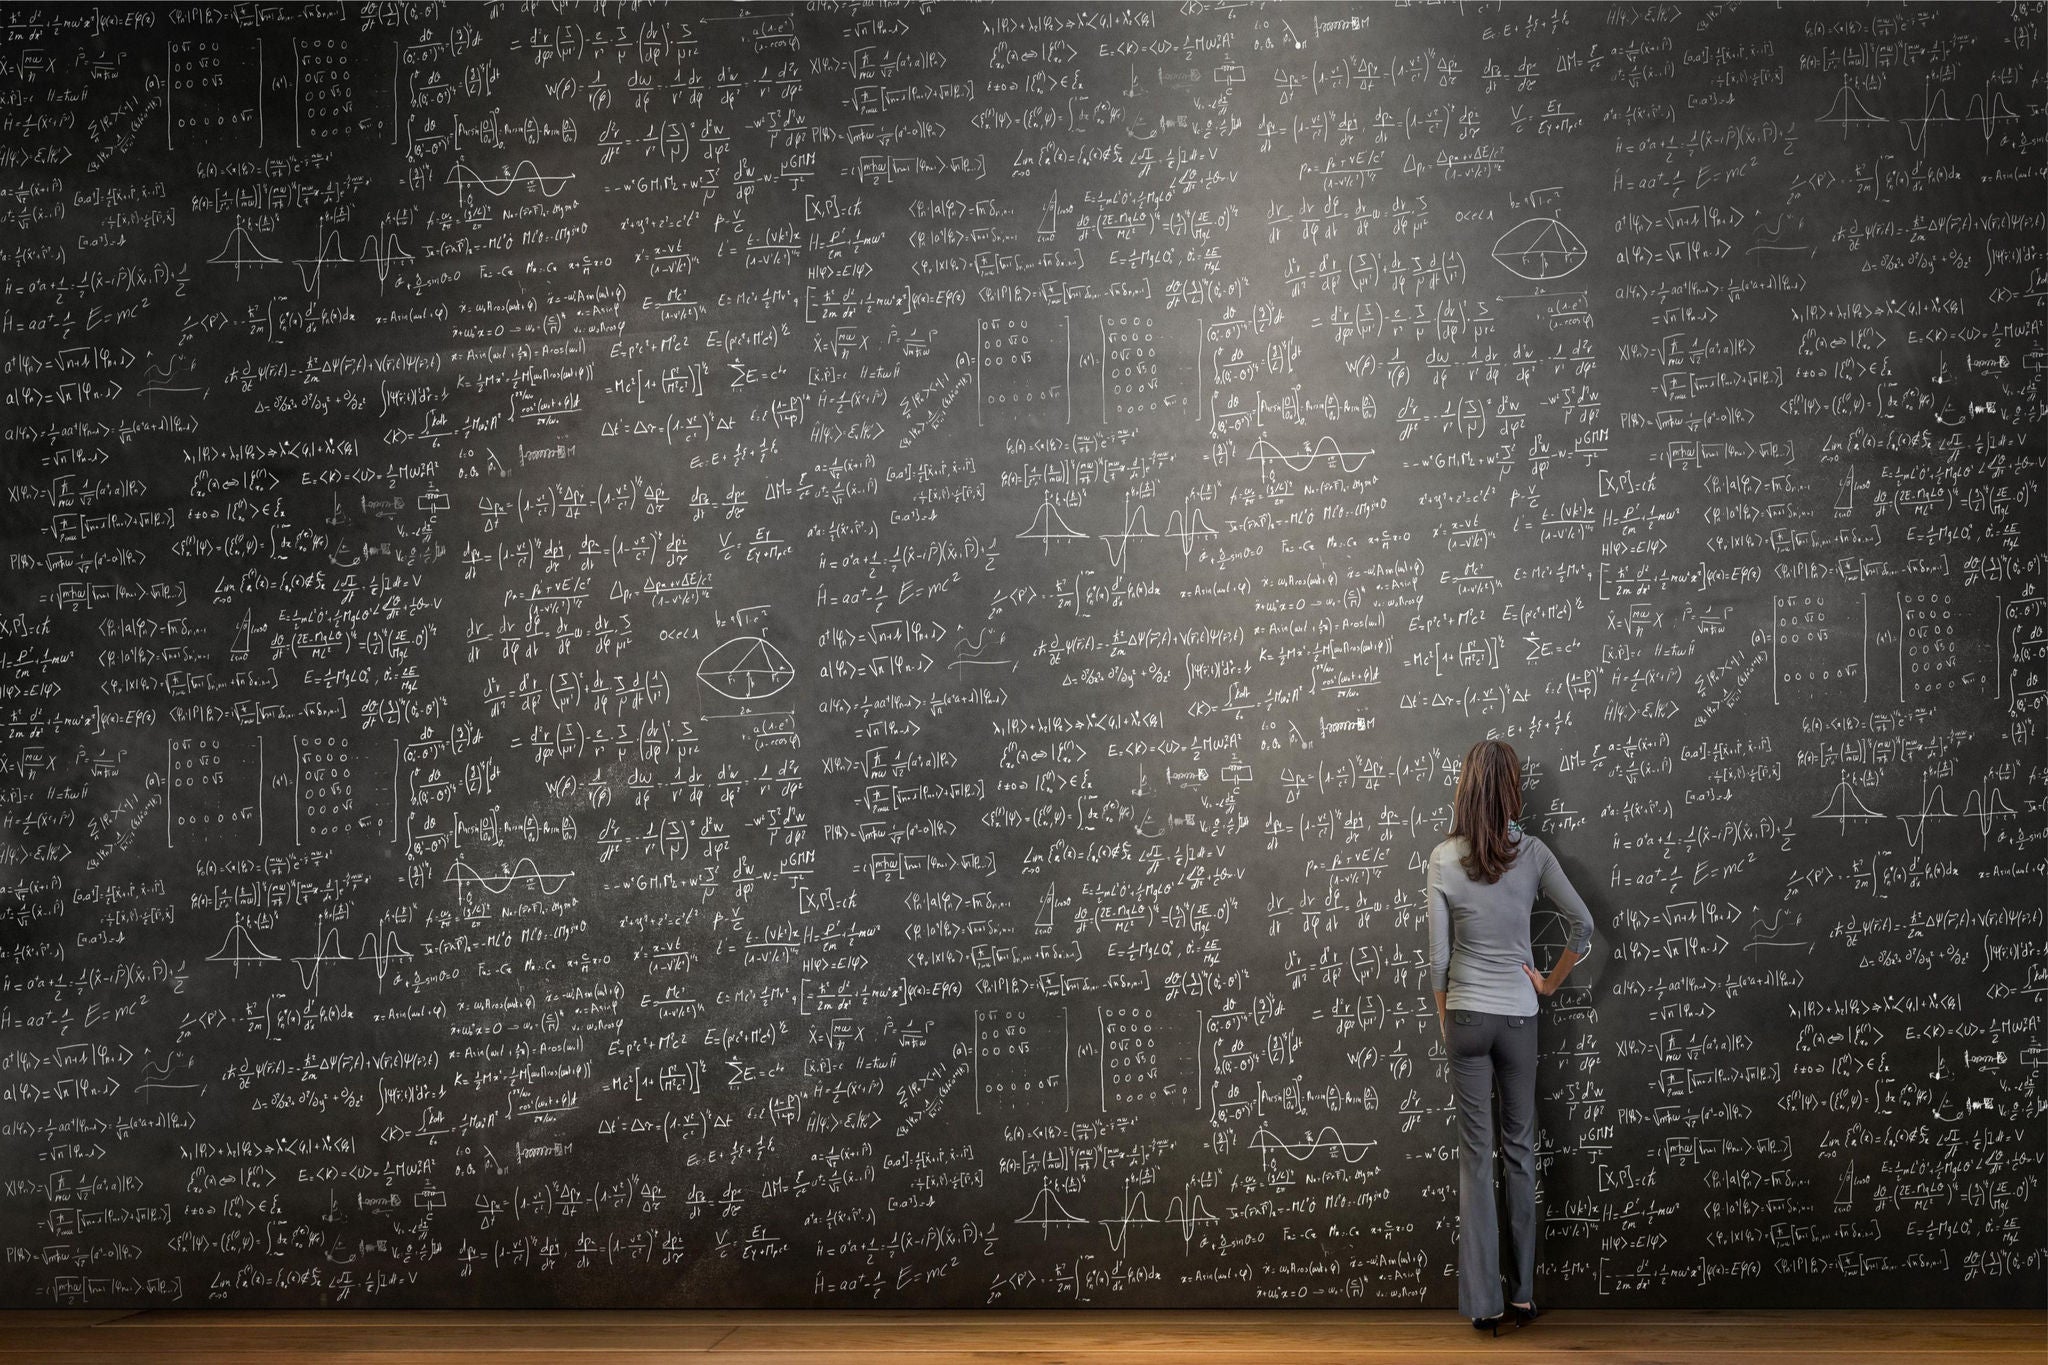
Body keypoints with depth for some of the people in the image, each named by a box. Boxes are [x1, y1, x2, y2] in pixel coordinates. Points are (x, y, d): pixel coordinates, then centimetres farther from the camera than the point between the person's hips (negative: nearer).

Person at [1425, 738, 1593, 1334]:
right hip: (1519, 1014, 1)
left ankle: (1484, 1301, 5)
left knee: (1476, 1154, 4)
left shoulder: (1443, 859, -8)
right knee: (1521, 1149, 12)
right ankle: (1522, 1292, 18)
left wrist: (1443, 1017, 8)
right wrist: (1552, 981, 8)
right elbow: (1584, 924, -6)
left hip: (1467, 1016, -1)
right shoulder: (1532, 853, -6)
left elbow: (1438, 955, -5)